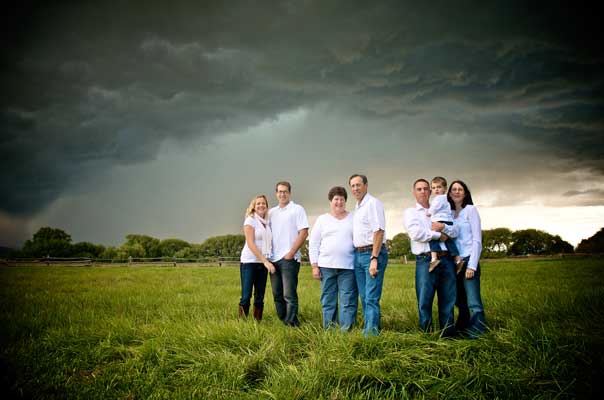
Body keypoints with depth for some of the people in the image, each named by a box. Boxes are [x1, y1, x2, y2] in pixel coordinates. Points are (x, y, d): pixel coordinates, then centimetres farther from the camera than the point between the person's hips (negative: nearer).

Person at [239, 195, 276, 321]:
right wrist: (265, 261, -18)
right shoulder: (250, 220, -5)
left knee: (260, 298, 7)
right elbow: (250, 244, -13)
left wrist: (267, 261, 0)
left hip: (263, 263, 6)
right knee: (246, 297, -7)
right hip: (249, 262, -6)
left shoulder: (267, 222, 13)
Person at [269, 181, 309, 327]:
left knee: (289, 295, -8)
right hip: (274, 259, 6)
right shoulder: (272, 212, 15)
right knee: (277, 295, 10)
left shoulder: (297, 209, 0)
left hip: (289, 259, -6)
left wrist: (291, 253, -12)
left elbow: (304, 233, -7)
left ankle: (292, 325, -5)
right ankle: (282, 323, 19)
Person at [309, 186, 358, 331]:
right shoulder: (322, 219, 10)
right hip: (326, 266, 1)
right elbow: (313, 244, 8)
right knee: (328, 301, 4)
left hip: (348, 267, 0)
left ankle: (346, 331, 0)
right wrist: (314, 266, 0)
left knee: (348, 301, -3)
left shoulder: (354, 219, 11)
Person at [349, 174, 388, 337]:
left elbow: (379, 231, -17)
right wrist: (358, 254, 10)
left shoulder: (373, 203, -8)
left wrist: (374, 258, -22)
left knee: (371, 297, -10)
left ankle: (371, 333, -8)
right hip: (358, 254, 9)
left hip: (372, 253, -9)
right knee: (364, 297, 12)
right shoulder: (357, 207, 18)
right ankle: (368, 329, 21)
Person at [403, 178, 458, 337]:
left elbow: (455, 232, 10)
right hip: (425, 260, -4)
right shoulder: (410, 212, 9)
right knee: (424, 301, -5)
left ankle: (448, 335, 14)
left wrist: (443, 227, -9)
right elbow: (416, 233, -9)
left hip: (446, 259, 4)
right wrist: (439, 235, -4)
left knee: (448, 301, 6)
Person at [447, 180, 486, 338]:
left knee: (473, 303, -9)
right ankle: (461, 331, 21)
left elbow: (477, 239, -7)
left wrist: (472, 266, -13)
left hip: (468, 260, -6)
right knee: (460, 302, 12)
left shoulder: (470, 210, -1)